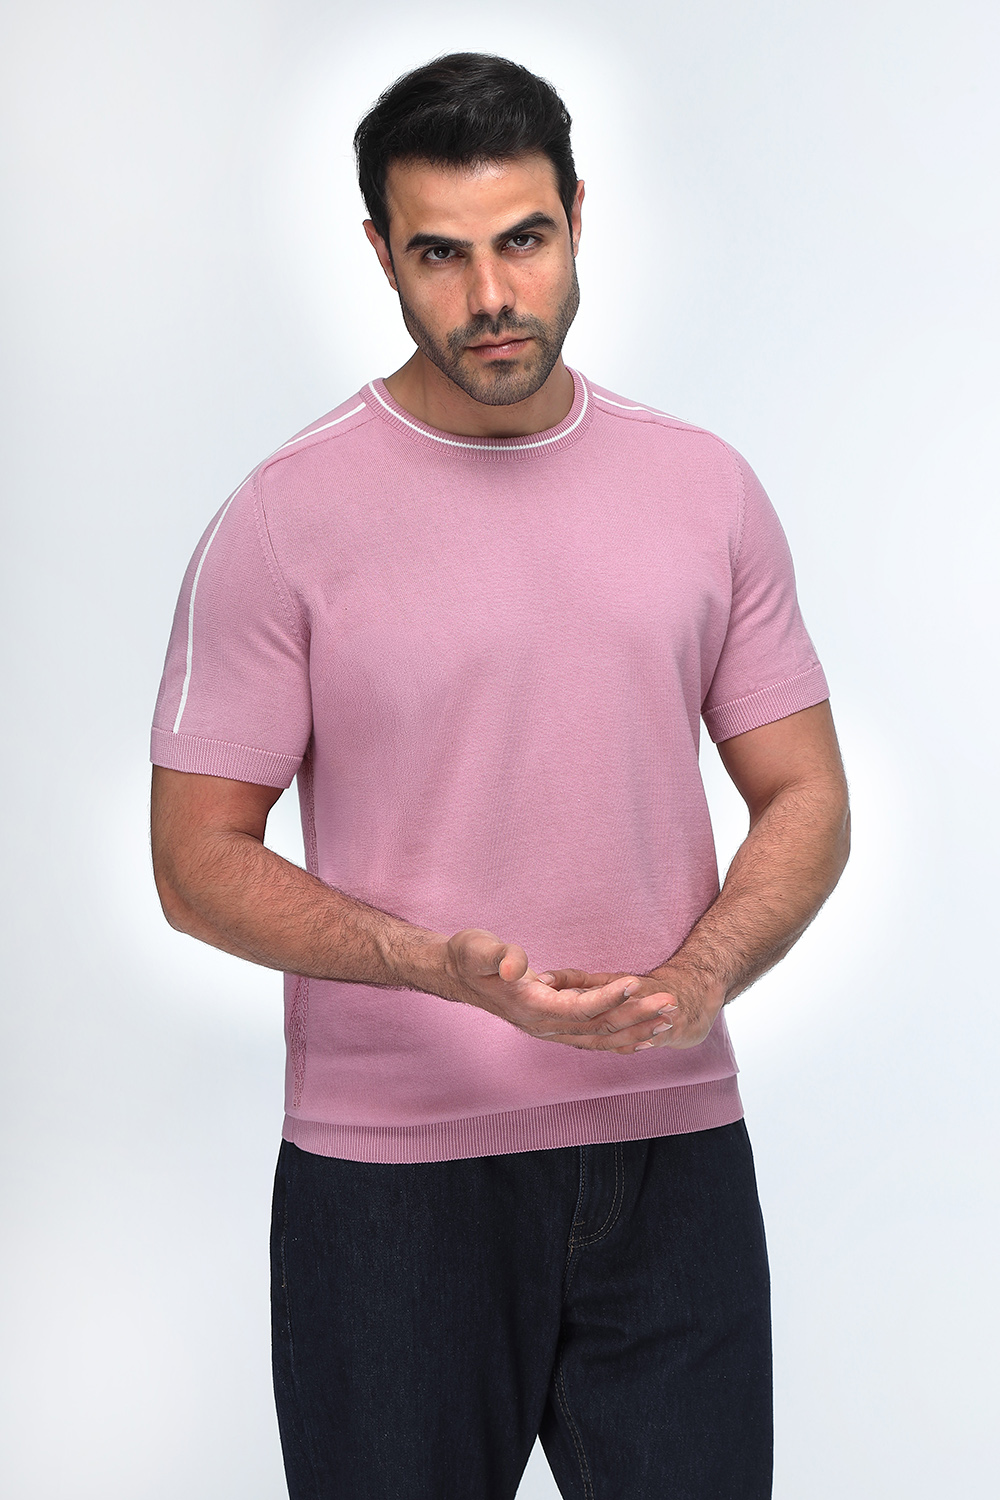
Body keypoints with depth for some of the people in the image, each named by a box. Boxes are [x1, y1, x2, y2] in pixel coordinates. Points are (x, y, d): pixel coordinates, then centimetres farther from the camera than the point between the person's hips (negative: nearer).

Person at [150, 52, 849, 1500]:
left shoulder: (707, 487, 4)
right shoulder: (285, 518, -7)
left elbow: (805, 797, 7)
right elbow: (199, 860, -6)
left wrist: (696, 977, -12)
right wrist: (444, 968, -21)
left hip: (673, 1145, 3)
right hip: (390, 1165, -2)